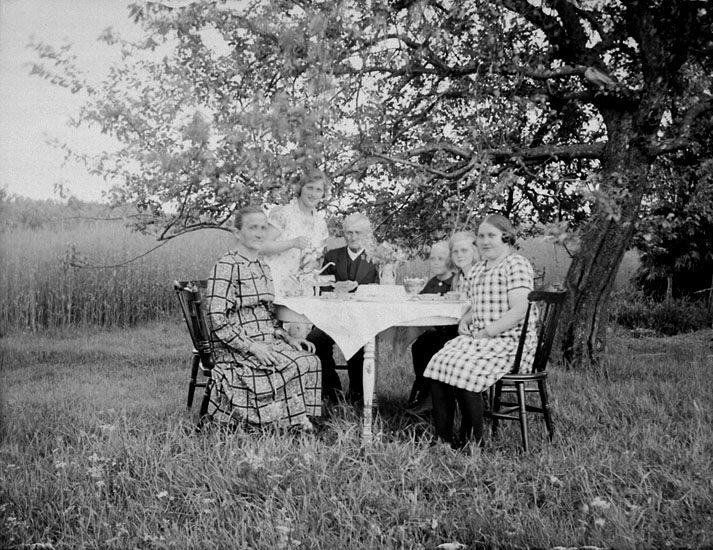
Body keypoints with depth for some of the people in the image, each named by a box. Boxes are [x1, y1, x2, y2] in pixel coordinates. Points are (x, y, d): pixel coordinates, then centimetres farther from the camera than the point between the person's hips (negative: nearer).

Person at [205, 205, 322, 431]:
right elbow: (217, 319, -16)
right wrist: (251, 346, -22)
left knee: (311, 360, -15)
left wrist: (288, 338, 7)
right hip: (235, 350, -8)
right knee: (296, 365, -25)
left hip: (266, 343, 8)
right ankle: (296, 422, -7)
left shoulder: (263, 267, 16)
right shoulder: (226, 266, -10)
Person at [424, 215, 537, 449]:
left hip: (511, 343, -8)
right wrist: (465, 321, 7)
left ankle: (473, 440, -9)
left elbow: (519, 311, -16)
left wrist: (486, 332, -18)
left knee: (463, 372, -27)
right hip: (478, 338, 8)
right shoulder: (477, 269, 20)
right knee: (438, 366, -15)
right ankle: (442, 438, -11)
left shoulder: (516, 264, -7)